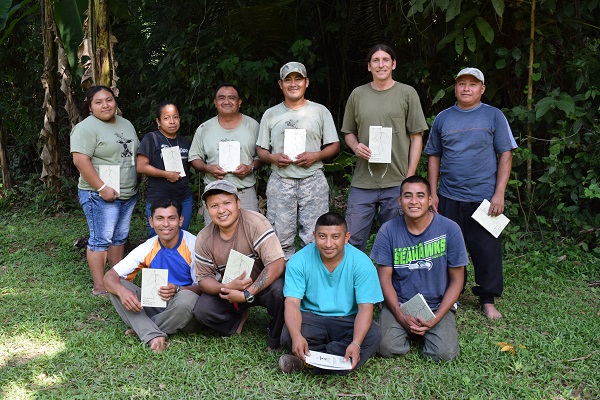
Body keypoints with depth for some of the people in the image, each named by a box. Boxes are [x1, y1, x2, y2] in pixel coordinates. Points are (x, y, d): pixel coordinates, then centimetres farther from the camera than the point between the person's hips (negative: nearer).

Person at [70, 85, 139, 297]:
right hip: (101, 195, -8)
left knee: (119, 238, 14)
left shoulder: (126, 124, 13)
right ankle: (99, 287, 3)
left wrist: (135, 185, 13)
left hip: (128, 194, 8)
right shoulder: (86, 128, -11)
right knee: (101, 240, -4)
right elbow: (80, 160, -20)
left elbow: (136, 153, 20)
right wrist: (102, 187, -22)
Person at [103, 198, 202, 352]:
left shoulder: (193, 245, -13)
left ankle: (141, 329, -13)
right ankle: (153, 336, -30)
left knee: (187, 298, -37)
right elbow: (110, 276, -4)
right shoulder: (147, 248, -1)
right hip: (156, 307, 4)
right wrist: (122, 291, -28)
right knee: (118, 286, -13)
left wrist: (178, 290, -32)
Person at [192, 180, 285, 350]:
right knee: (202, 310, -20)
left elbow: (277, 264, -30)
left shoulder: (255, 222, -24)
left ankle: (277, 339, -9)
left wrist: (247, 294, -34)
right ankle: (239, 320, 11)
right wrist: (227, 288, -27)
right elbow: (203, 278, -5)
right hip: (231, 288, 4)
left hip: (263, 284, -4)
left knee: (279, 289, -36)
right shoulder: (204, 239, -10)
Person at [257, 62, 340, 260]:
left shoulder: (320, 111, 8)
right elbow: (261, 149, 13)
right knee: (281, 237, 2)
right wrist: (273, 158, -8)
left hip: (313, 180, -1)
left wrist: (316, 156, -10)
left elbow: (334, 145, 9)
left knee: (314, 238, -2)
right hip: (280, 181, 1)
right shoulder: (271, 114, 12)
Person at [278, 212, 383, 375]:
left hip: (347, 321, 1)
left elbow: (365, 308, -17)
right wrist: (296, 336, -37)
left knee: (373, 334, -29)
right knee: (288, 336, -31)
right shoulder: (299, 261, -12)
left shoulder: (361, 262, -13)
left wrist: (356, 344, -34)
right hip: (311, 317, -1)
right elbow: (292, 303, -17)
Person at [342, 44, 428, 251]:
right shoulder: (357, 94, 10)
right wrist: (356, 146, -5)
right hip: (362, 182, 2)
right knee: (353, 238, 4)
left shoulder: (407, 93, 3)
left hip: (397, 182, -2)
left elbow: (416, 138, 2)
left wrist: (410, 177, -4)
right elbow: (348, 132, 18)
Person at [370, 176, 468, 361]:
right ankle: (406, 329, 13)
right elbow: (385, 278, -3)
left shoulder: (449, 229, -9)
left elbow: (456, 280, -3)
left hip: (438, 305, 0)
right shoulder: (388, 231, -7)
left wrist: (436, 318, -13)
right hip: (398, 304, 0)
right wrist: (401, 316, -15)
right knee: (387, 347, -21)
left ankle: (429, 329, 14)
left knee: (445, 353, -21)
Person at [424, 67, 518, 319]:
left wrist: (499, 194, -7)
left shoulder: (494, 116, 3)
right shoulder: (443, 118, 9)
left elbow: (505, 155, 0)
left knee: (487, 251, 2)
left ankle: (488, 300, 17)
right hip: (449, 198, 2)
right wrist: (433, 192, 5)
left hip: (484, 198, -2)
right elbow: (434, 157, 12)